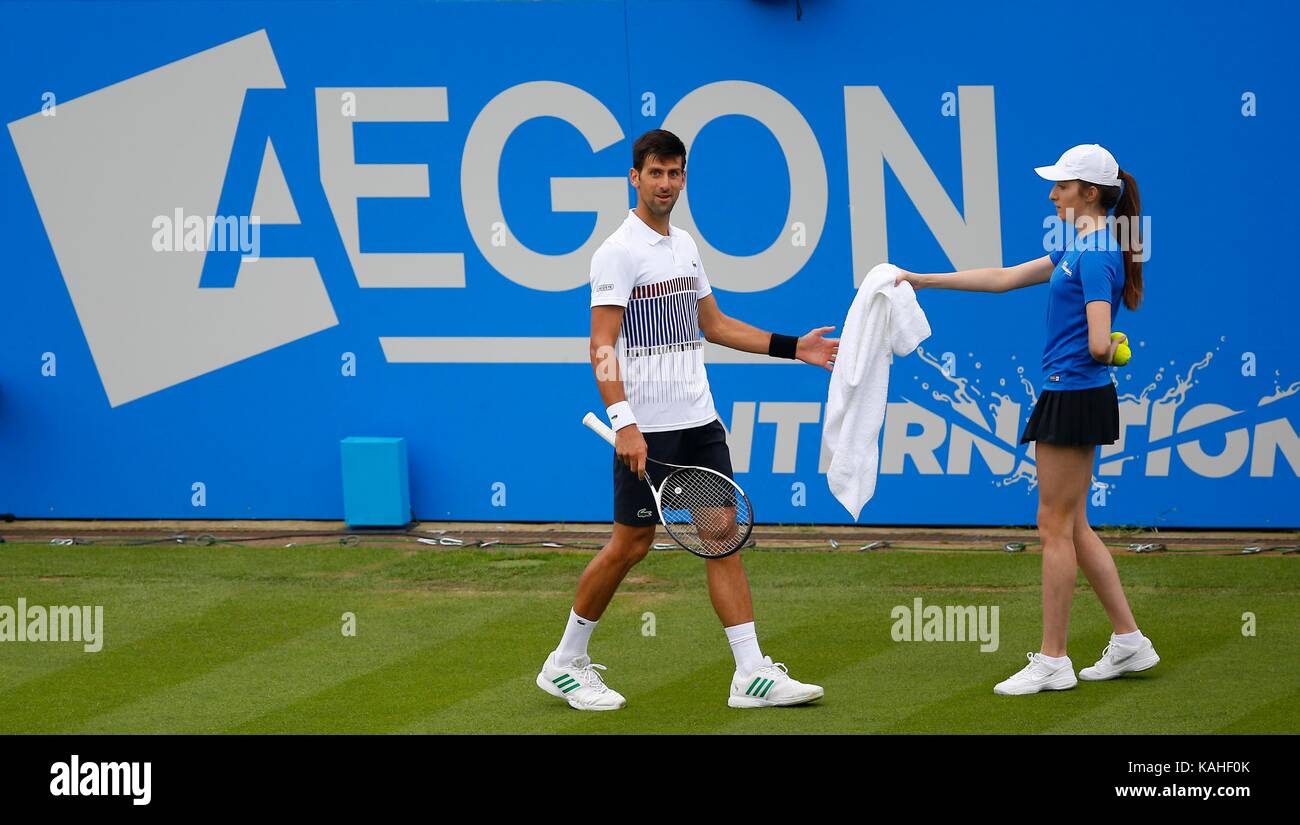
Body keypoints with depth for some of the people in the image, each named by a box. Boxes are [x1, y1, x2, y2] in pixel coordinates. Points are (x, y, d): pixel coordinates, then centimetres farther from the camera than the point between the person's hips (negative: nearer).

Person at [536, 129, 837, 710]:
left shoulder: (685, 246, 13)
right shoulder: (618, 252, -11)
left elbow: (712, 324, 24)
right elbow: (602, 347, -17)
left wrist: (793, 348, 18)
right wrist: (623, 423, -26)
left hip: (698, 421, 7)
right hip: (646, 428, -7)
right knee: (631, 543, -2)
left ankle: (751, 674, 0)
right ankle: (564, 663, 14)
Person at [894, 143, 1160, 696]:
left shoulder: (1097, 256, -17)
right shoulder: (1080, 248, 13)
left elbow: (1099, 344, -27)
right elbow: (1005, 279, 21)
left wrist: (1109, 351, -3)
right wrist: (922, 280, 20)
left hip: (1075, 397, -10)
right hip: (1069, 396, 10)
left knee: (1056, 526, -3)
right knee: (1072, 527, 13)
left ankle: (1052, 660, 3)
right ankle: (1128, 641, 17)